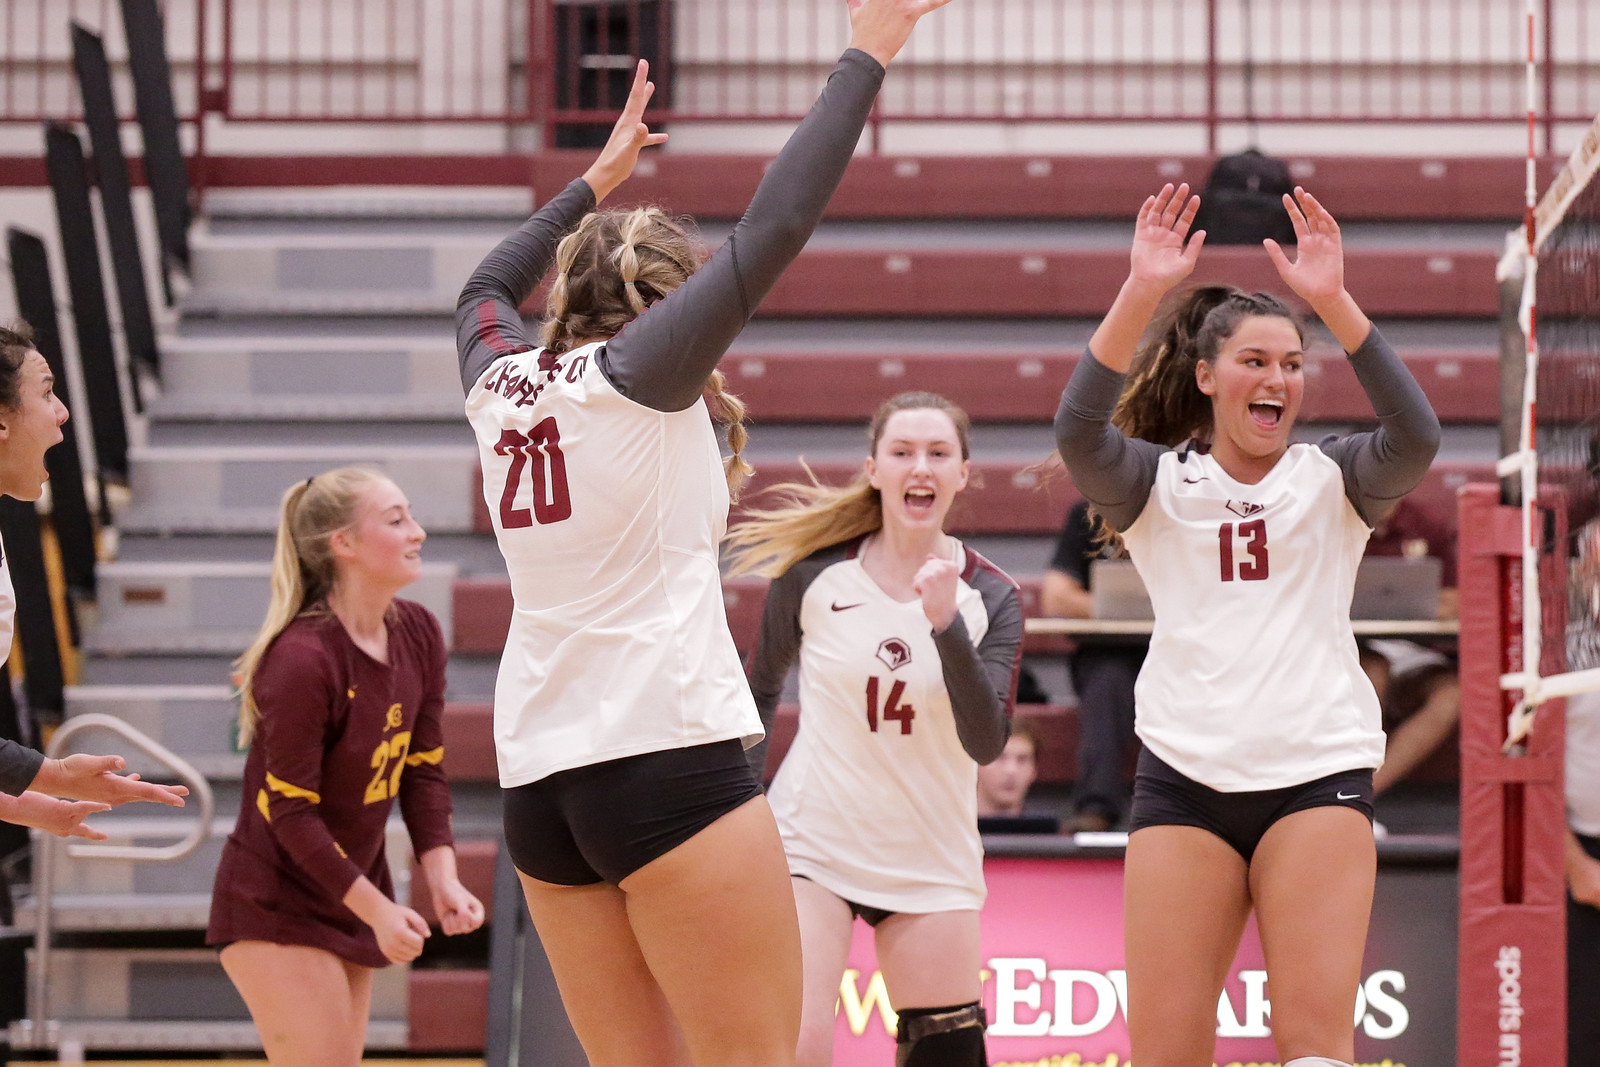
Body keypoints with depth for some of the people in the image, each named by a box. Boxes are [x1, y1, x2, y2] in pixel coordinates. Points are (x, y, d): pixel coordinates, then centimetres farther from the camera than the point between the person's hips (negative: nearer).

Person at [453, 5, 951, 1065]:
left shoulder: (501, 380, 14)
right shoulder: (636, 370, -2)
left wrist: (599, 179, 46)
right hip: (669, 752, -7)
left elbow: (489, 284, 38)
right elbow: (776, 226, -7)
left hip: (539, 778, 7)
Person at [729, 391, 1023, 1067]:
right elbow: (760, 688, 12)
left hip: (931, 858, 2)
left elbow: (986, 743, -15)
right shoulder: (812, 573, -4)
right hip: (810, 843, -2)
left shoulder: (991, 598, -3)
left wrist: (946, 624, -26)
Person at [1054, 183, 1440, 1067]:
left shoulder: (1332, 480, 9)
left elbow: (1415, 440, -12)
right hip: (1184, 780, 0)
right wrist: (1142, 294, -24)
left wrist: (1334, 303, -21)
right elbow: (1079, 433, -13)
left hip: (1317, 772, 0)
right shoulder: (1155, 482, 8)